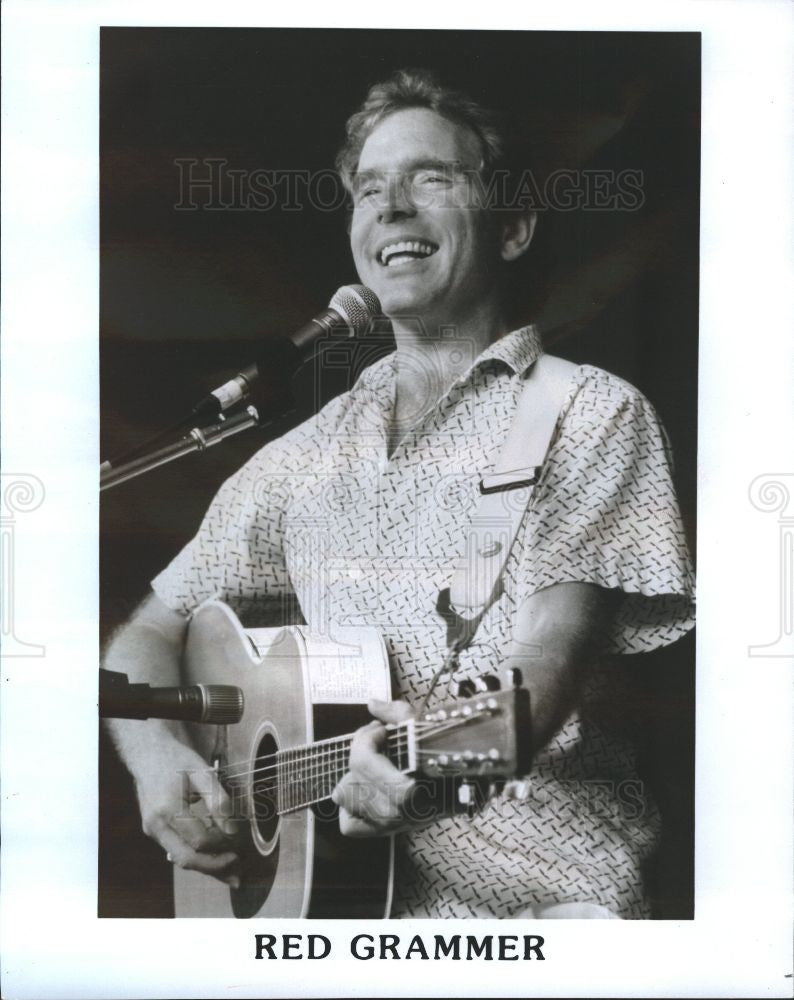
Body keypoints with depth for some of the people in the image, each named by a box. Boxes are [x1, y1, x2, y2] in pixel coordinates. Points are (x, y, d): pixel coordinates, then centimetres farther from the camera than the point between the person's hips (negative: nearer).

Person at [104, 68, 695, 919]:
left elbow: (553, 656, -11)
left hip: (538, 887, -3)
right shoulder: (308, 454, 16)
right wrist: (158, 757, -3)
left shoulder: (590, 416, 2)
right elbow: (151, 633, 18)